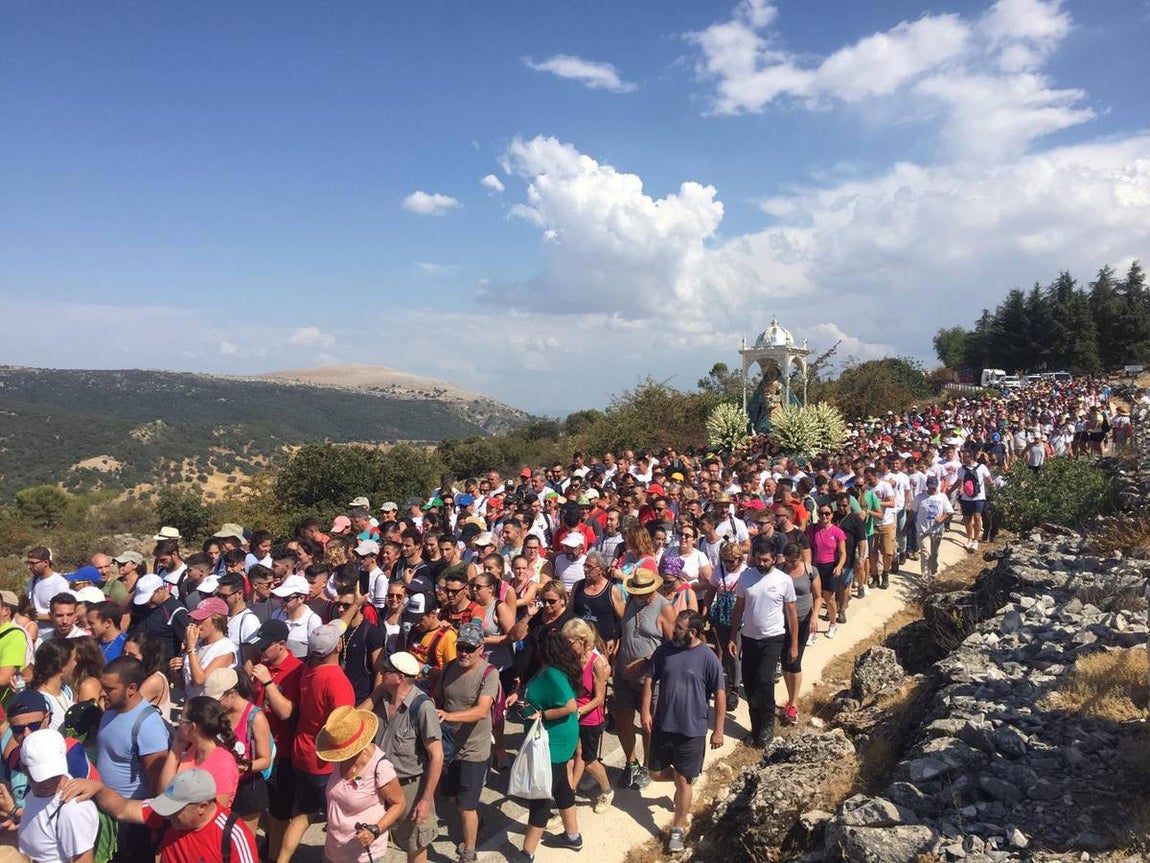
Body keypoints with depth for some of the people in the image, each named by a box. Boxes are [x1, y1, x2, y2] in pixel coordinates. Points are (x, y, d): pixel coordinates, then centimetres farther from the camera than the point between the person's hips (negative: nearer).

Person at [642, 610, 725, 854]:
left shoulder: (708, 658, -15)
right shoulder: (664, 650, -5)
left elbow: (720, 694, -9)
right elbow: (650, 679, 5)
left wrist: (718, 730, -8)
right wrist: (645, 711, -3)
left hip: (692, 731, -4)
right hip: (662, 725, 4)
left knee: (683, 782, 6)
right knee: (656, 774, 15)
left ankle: (678, 830, 24)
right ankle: (685, 781, 44)